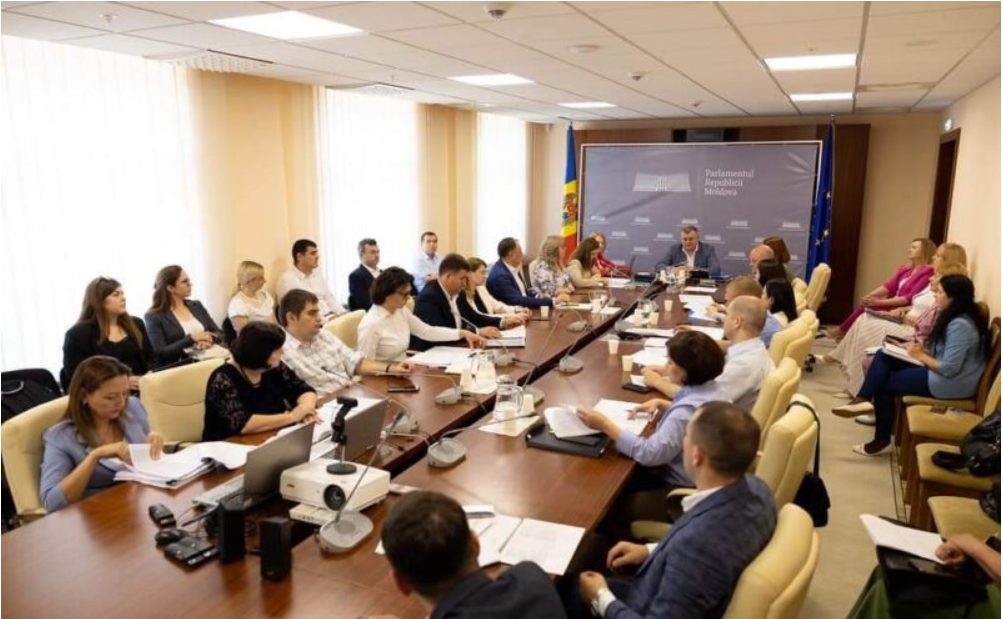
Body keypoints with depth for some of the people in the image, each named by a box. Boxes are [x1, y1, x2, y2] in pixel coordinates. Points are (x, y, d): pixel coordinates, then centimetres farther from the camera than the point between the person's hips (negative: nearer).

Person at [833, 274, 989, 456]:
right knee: (883, 356, 1)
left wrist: (921, 355, -13)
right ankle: (864, 399, -9)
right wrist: (923, 349, -3)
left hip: (950, 384, -10)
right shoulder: (955, 317, 7)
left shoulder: (960, 325, -24)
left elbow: (949, 369, -27)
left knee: (884, 383, 0)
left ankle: (882, 440, 11)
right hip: (941, 372, 10)